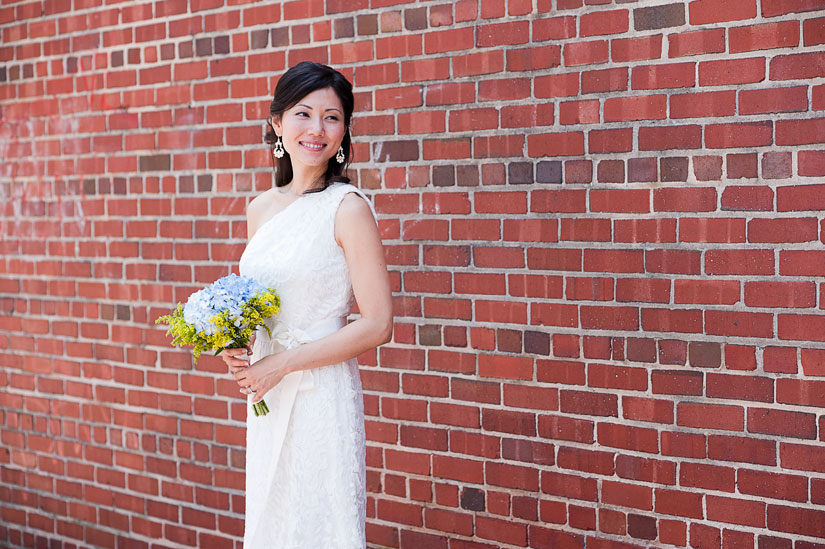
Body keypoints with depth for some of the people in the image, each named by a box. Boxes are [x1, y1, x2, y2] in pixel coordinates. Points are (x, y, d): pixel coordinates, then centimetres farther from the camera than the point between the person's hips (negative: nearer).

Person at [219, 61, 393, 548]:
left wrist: (282, 363, -14)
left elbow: (377, 325, -15)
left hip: (323, 394, -6)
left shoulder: (348, 208, -11)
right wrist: (235, 346, 0)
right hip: (267, 398, 6)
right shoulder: (261, 208, 8)